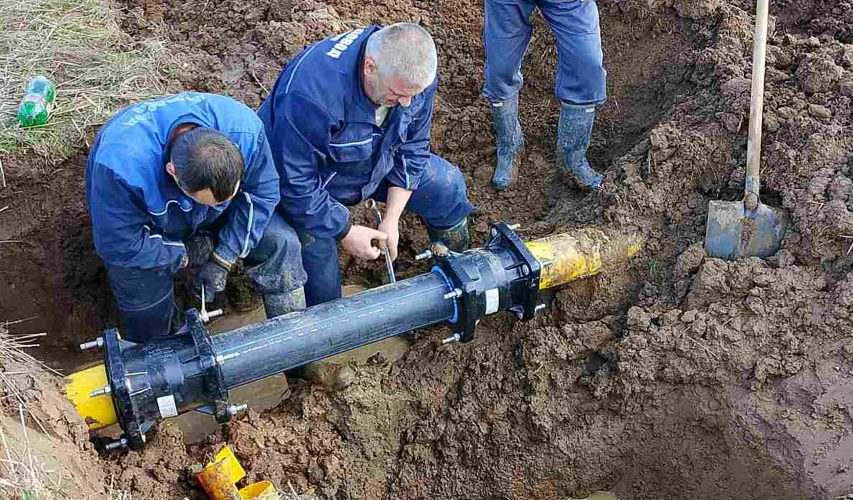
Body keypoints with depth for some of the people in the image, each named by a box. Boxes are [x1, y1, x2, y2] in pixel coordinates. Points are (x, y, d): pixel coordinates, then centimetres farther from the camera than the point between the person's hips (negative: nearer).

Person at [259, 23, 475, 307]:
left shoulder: (413, 73, -22)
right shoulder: (311, 95, -43)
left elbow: (413, 148, -8)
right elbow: (295, 184, -33)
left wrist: (391, 220, -11)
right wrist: (345, 231, -25)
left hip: (376, 163, 6)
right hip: (310, 183, -6)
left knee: (448, 185, 4)